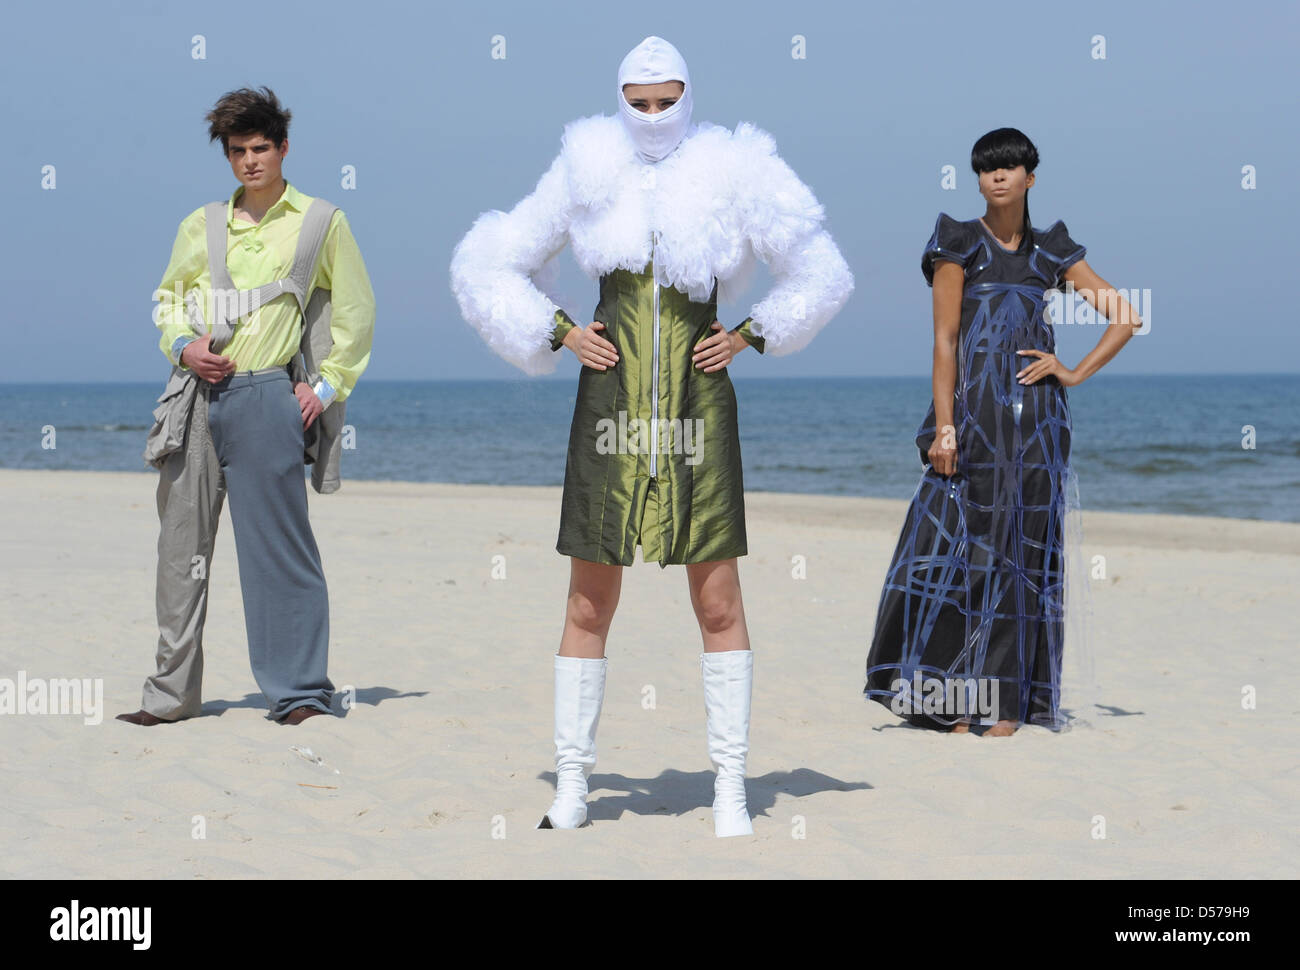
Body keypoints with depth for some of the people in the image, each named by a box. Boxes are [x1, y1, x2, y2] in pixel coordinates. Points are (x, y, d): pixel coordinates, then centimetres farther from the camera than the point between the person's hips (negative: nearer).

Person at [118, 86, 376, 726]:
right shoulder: (200, 226, 15)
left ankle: (301, 693, 2)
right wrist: (183, 345, 3)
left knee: (278, 550, -5)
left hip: (264, 397, -4)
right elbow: (167, 297, 23)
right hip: (197, 396, 4)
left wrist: (328, 386, 1)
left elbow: (356, 312, 10)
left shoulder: (320, 222, 7)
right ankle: (172, 692, 11)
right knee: (181, 546, 4)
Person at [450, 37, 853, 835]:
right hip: (611, 404, 1)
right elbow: (488, 268, 11)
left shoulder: (729, 176, 1)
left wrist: (750, 334, 2)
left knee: (719, 601, -2)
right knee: (590, 602, 3)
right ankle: (573, 782, 12)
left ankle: (731, 786, 5)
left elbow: (822, 277, 8)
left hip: (699, 406, -1)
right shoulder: (591, 175, 4)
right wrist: (559, 334, 2)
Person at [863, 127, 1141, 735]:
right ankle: (953, 698, -2)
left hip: (1036, 421, 3)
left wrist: (1074, 374, 2)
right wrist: (944, 429, -10)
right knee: (960, 545, -7)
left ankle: (1005, 702, 6)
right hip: (973, 412, -3)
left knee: (1022, 553, 2)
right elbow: (944, 341, -2)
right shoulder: (959, 245, 4)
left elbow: (1125, 319, 14)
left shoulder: (1051, 252, 12)